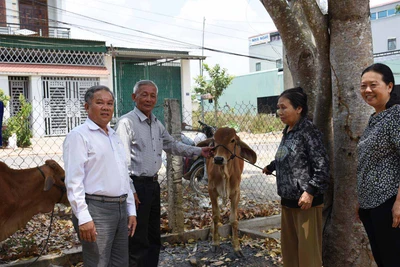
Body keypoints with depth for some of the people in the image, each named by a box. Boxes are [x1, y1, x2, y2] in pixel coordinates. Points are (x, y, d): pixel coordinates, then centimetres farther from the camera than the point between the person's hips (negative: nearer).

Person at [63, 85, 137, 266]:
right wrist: (83, 217, -19)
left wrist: (131, 210, 16)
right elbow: (74, 181, -14)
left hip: (121, 208, 8)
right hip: (96, 209, -8)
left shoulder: (114, 136, 18)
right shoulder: (79, 135, -7)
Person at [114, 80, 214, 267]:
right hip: (136, 186, -8)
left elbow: (172, 145, 23)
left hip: (153, 184, 8)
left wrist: (199, 151, 15)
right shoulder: (126, 122, -13)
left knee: (154, 238, 18)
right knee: (138, 241, 0)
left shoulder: (156, 124, 12)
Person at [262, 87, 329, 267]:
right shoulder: (287, 131, 10)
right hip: (287, 199, 8)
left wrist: (310, 191, -23)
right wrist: (271, 167, 37)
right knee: (288, 246, 17)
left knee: (307, 250, 0)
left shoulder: (308, 131, -15)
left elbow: (322, 166, -18)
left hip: (305, 201, -8)